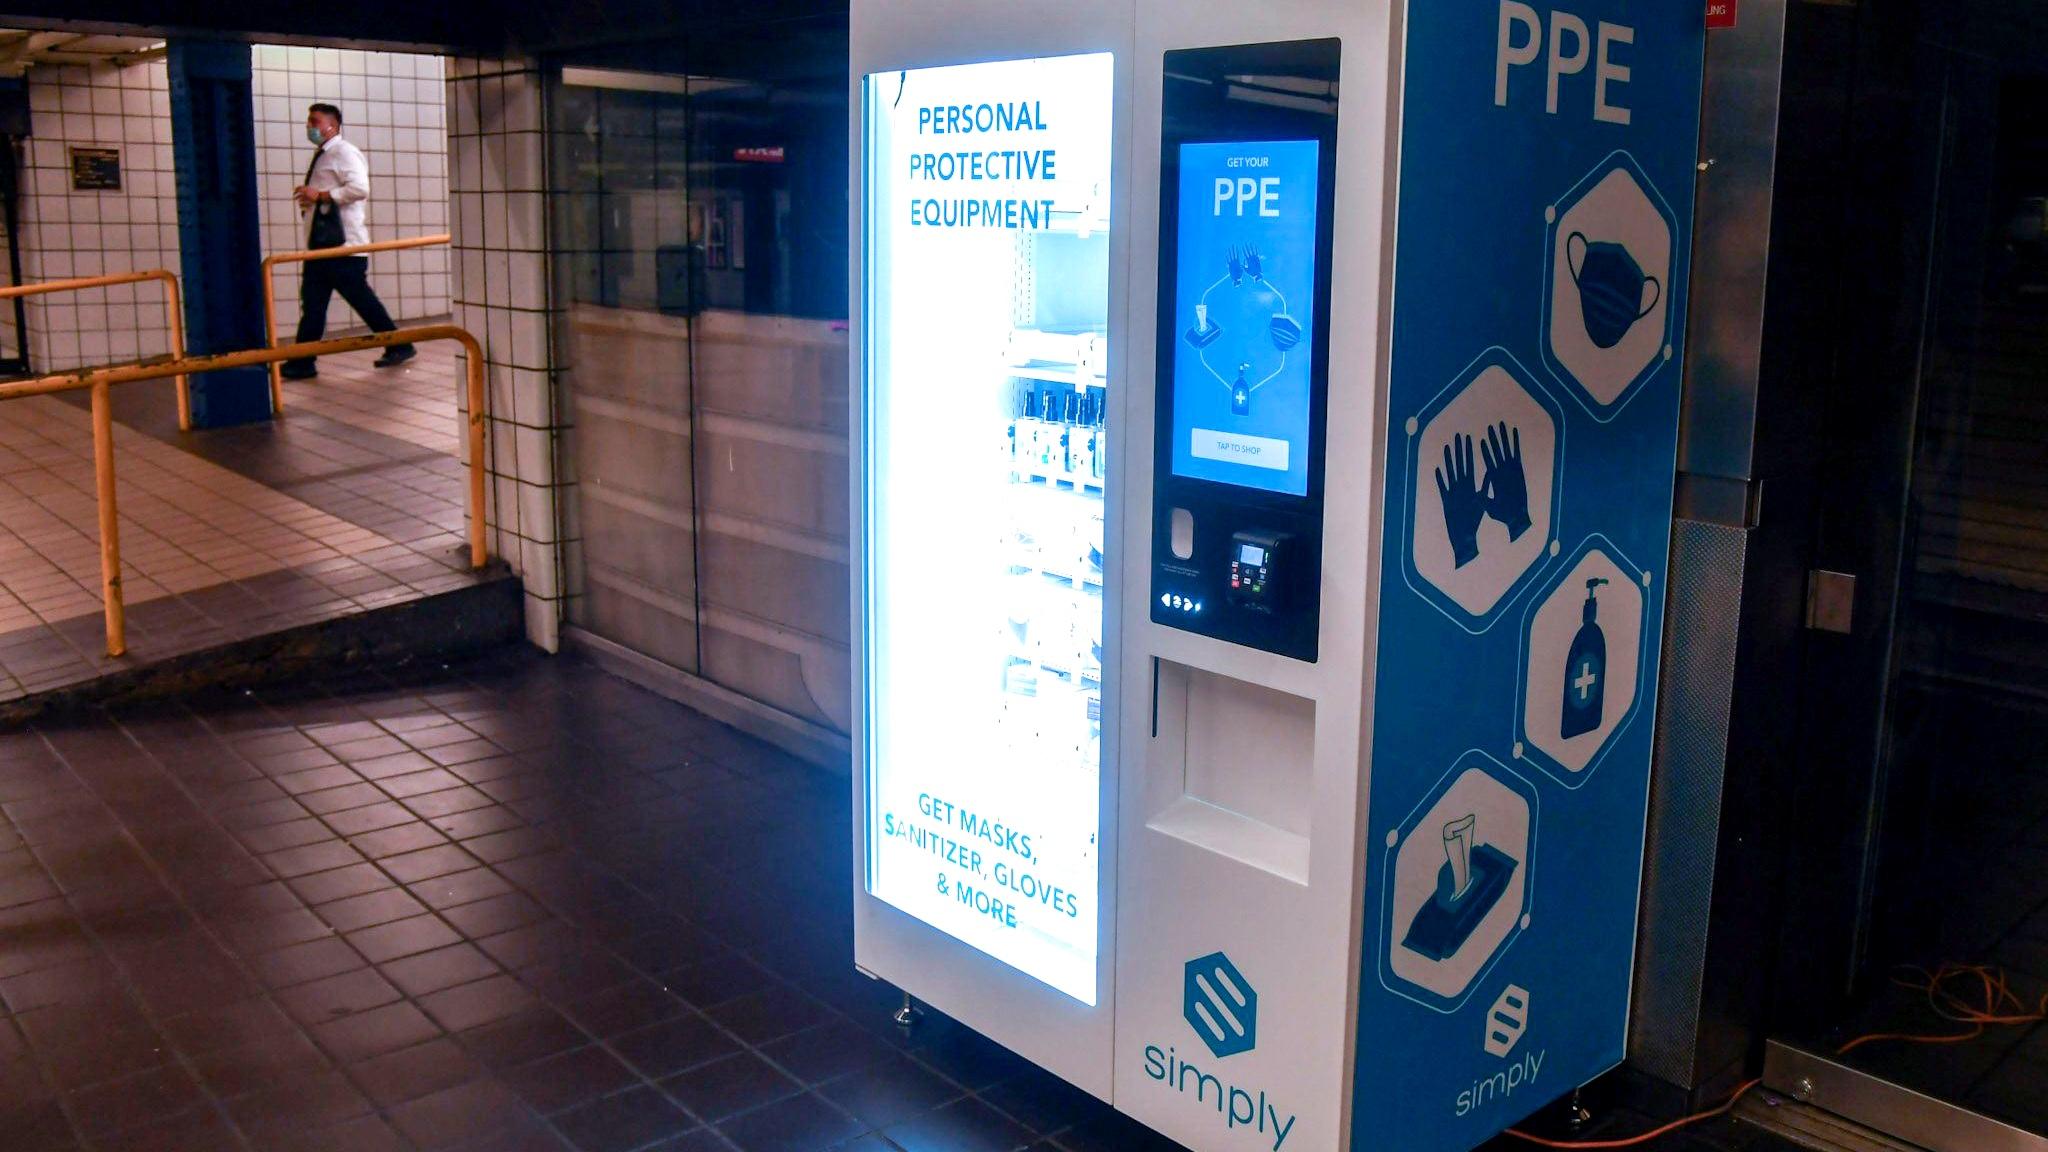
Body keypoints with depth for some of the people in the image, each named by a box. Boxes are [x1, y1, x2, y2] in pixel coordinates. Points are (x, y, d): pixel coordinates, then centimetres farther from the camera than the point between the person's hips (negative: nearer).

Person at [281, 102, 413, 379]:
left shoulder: (344, 153, -8)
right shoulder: (321, 157, 21)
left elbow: (359, 188, -23)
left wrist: (320, 195, -20)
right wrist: (309, 201, 11)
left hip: (343, 244, -9)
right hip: (320, 242, 9)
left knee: (361, 299, -2)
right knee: (312, 303, 5)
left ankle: (399, 346, 11)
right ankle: (302, 362, 6)